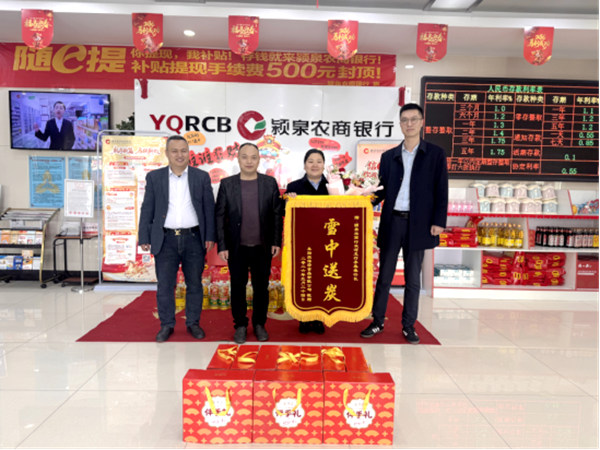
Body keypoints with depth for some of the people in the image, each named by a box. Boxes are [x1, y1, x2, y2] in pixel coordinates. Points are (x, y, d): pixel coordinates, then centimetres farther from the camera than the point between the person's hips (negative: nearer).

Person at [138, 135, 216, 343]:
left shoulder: (201, 177, 4)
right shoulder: (154, 177, 5)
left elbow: (209, 208, 4)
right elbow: (147, 209, 5)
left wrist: (210, 236, -2)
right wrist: (144, 238, 0)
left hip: (193, 239, 0)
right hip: (165, 240, 0)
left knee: (195, 284, 9)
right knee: (165, 286, 6)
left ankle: (193, 323, 24)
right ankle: (166, 325, 22)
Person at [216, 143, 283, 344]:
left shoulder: (270, 183, 2)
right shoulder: (227, 184, 0)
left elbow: (277, 214, 3)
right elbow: (219, 216, 0)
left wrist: (276, 242, -2)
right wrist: (222, 246, -4)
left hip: (263, 247, 1)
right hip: (236, 248, 0)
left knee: (261, 287, 10)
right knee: (238, 287, 9)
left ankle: (259, 324, 27)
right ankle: (240, 325, 25)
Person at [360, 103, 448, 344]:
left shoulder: (435, 154, 4)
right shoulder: (389, 156, 11)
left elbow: (441, 190, 1)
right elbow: (382, 188, 10)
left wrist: (438, 221, -6)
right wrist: (369, 200, -10)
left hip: (418, 223, -2)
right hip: (392, 222, 2)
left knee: (413, 279, 7)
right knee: (384, 276, 8)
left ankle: (408, 326, 20)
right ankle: (377, 322, 19)